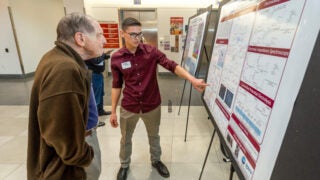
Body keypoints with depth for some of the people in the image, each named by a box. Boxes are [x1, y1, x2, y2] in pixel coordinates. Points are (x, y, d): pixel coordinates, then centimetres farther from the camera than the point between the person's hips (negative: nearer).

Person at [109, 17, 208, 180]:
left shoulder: (151, 51, -9)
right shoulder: (116, 58, -7)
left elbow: (172, 65, -18)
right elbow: (116, 86, -1)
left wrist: (193, 80, -33)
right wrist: (113, 111, 1)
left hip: (152, 106, 0)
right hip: (129, 108, 1)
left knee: (154, 136, 23)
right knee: (126, 138, 21)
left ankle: (156, 161, 52)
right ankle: (124, 165, 51)